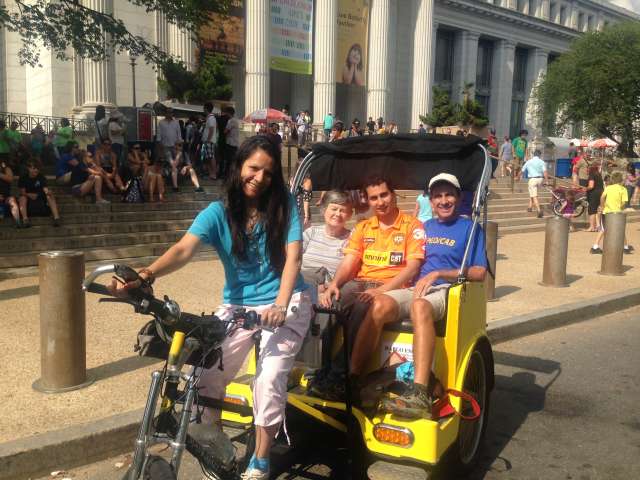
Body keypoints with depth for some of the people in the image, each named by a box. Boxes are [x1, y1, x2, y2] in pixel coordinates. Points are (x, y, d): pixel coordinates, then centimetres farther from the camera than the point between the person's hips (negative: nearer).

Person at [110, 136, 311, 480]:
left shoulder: (284, 206, -6)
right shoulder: (218, 213, -6)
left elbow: (293, 257, -15)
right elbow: (183, 250, -21)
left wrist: (280, 305, -31)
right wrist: (146, 275, -41)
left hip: (286, 303, -2)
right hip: (237, 305, 2)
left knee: (269, 378, -18)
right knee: (206, 376, -10)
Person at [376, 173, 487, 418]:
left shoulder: (470, 228, 11)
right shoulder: (424, 227, 27)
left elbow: (479, 273, 1)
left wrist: (438, 273, -9)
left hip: (446, 290, -4)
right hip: (414, 287, 4)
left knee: (420, 307, -41)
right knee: (380, 305, -30)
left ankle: (420, 394, -49)